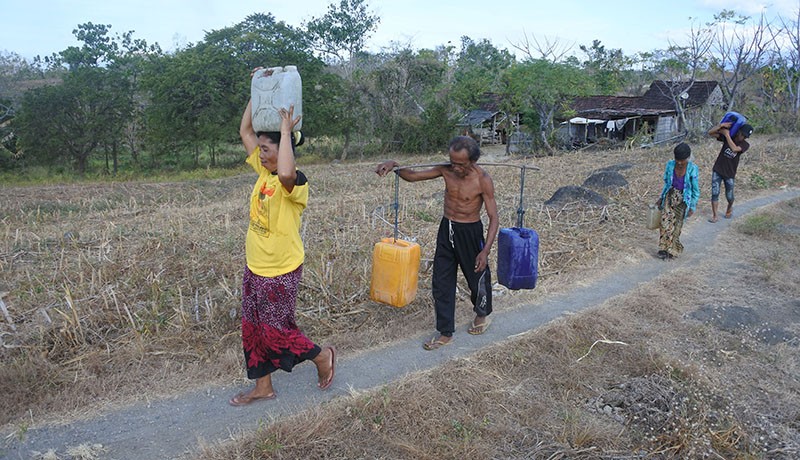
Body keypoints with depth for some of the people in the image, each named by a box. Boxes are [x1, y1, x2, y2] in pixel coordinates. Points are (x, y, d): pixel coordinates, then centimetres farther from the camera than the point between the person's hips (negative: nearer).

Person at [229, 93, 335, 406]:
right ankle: (263, 386, 34)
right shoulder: (263, 171, 3)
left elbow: (286, 174, -46)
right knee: (253, 329, 17)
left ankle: (322, 356, 30)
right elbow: (245, 131, 8)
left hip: (281, 273, -9)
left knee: (276, 331, 6)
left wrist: (286, 130, -35)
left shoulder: (296, 182, -20)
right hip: (254, 268, 9)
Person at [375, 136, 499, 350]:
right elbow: (413, 176, 1)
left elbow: (494, 218, -15)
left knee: (477, 277, 15)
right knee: (441, 283, 5)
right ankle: (445, 333, 18)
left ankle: (482, 315, 46)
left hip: (470, 232, -4)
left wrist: (485, 251, -21)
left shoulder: (483, 181, -19)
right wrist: (394, 165, -19)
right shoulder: (446, 170, -6)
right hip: (446, 230, 5)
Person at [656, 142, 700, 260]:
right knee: (666, 220, -13)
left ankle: (672, 250, 20)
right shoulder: (670, 165, -6)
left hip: (683, 199, -2)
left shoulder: (693, 169, -15)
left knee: (676, 225, 3)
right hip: (670, 196, 2)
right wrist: (661, 198, 13)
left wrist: (692, 207, -5)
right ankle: (664, 247, -1)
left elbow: (696, 190, -7)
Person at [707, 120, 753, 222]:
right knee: (715, 193, -6)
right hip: (717, 170, 0)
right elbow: (710, 133, -14)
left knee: (729, 196, 11)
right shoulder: (727, 137, -7)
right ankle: (714, 215, 4)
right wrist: (721, 125, -30)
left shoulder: (745, 145, -10)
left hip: (729, 174, 0)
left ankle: (729, 209, 43)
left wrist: (727, 134, -27)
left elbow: (734, 149, -31)